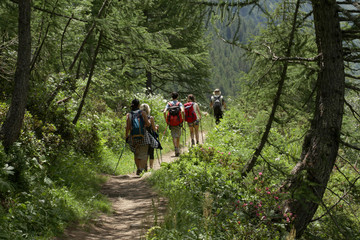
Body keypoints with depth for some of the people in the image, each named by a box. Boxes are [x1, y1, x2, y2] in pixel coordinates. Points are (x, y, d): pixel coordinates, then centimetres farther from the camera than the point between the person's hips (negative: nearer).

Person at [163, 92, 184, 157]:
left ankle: (175, 148, -21)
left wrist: (166, 120, 0)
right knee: (178, 136, 14)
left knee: (173, 137, 1)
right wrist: (183, 118, -5)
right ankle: (178, 150, 21)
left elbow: (164, 112, -10)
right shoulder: (179, 104, 0)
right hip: (178, 123, 0)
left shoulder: (169, 104, 3)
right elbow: (182, 111, -19)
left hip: (171, 123, 0)